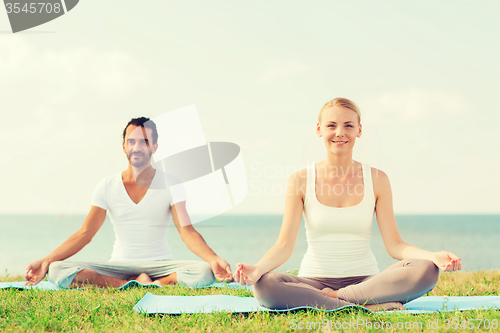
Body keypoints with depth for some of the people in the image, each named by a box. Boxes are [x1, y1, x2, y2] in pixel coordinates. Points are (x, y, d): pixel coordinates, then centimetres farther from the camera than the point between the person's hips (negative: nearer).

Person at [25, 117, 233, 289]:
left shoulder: (170, 184, 0)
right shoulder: (107, 187, 4)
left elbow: (187, 231, -11)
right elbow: (84, 234, -1)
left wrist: (213, 259, -31)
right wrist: (46, 261, -15)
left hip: (159, 266, -2)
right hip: (119, 267, 2)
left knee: (203, 272, -34)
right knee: (56, 271, -25)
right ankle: (140, 285, -25)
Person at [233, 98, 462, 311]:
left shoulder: (376, 180, 4)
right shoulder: (301, 181, 1)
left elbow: (394, 245, -1)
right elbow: (284, 245, -6)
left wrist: (433, 256, -21)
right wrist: (258, 268, -28)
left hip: (365, 280, 1)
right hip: (314, 280, -1)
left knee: (426, 271, -27)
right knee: (264, 285, -34)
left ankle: (331, 298, -19)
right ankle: (371, 306, -27)